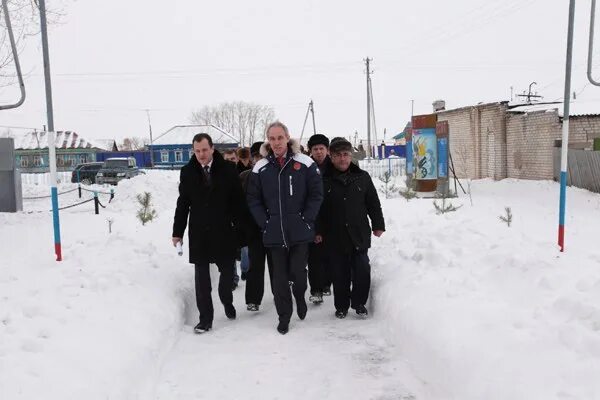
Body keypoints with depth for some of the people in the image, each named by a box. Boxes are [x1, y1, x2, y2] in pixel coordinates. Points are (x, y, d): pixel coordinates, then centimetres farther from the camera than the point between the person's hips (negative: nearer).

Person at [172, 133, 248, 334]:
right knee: (202, 277, 3)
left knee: (228, 271, 11)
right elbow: (183, 204, 5)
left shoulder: (228, 169, -5)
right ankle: (205, 318, 13)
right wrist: (178, 232, 4)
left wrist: (241, 227, -5)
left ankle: (227, 301, 39)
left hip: (224, 232, -1)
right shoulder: (187, 172, 1)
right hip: (198, 233, 1)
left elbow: (238, 200, -3)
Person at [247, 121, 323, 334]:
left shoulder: (305, 163, -4)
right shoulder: (260, 168, 2)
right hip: (274, 233, 2)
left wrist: (306, 219, -7)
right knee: (279, 276, 8)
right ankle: (284, 315, 24)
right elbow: (253, 200, 6)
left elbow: (316, 194, -1)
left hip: (300, 231, -2)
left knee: (298, 271, 2)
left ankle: (300, 297, 35)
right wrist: (265, 223, -2)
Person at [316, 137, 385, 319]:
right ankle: (341, 306, 23)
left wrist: (378, 225, 8)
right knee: (340, 274, 6)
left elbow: (373, 203, 10)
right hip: (334, 237, -1)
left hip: (359, 235, 1)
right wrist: (318, 231, 0)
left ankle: (359, 303, 21)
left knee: (362, 271, 0)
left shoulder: (362, 177, 5)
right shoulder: (324, 180, 0)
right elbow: (318, 208, 3)